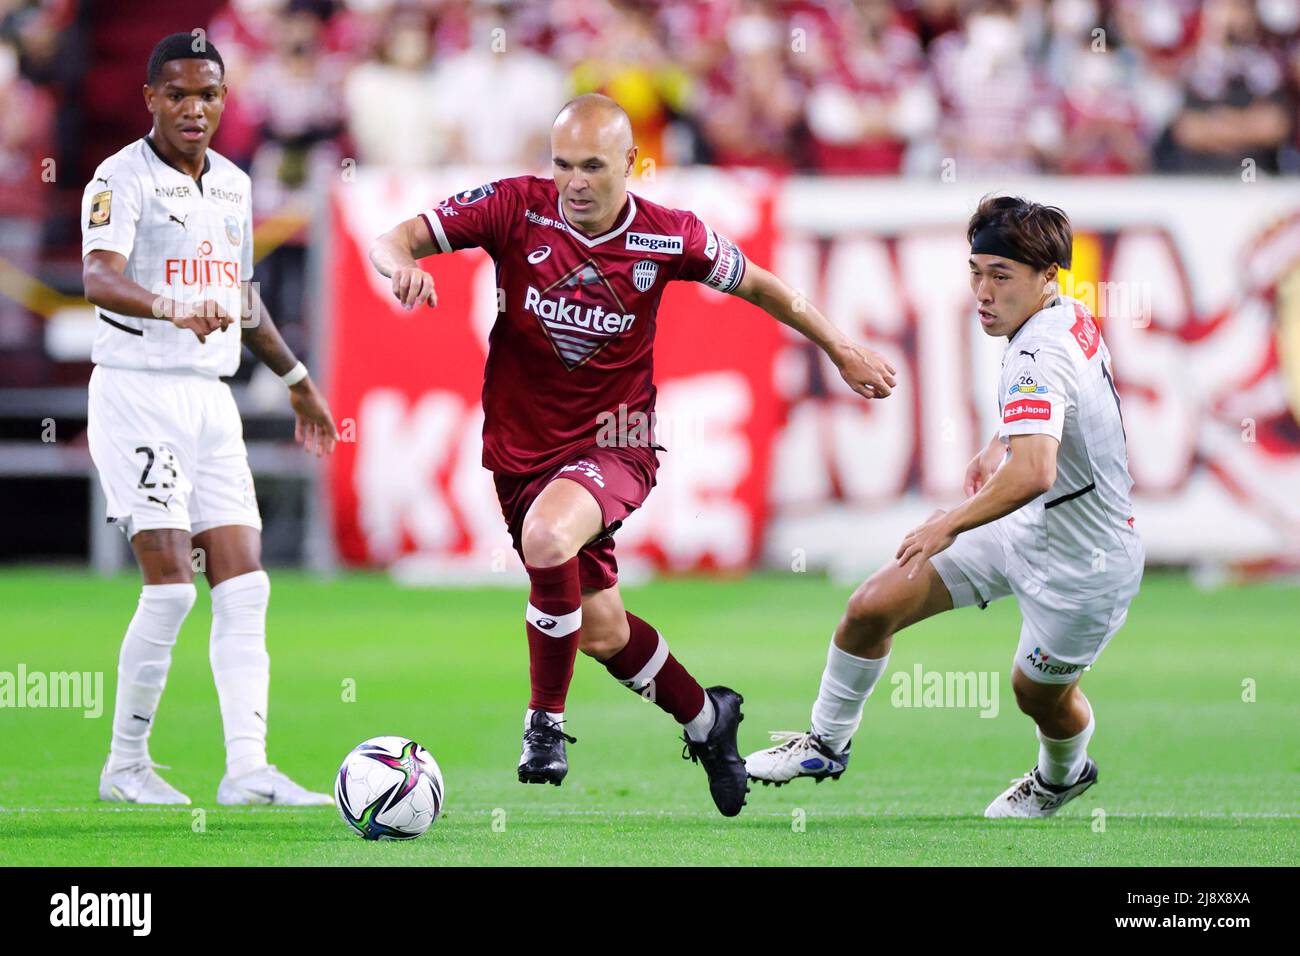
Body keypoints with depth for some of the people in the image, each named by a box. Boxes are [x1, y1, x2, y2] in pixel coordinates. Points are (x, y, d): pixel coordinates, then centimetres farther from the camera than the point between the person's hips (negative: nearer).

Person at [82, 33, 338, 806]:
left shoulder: (234, 185, 14)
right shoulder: (123, 179, -10)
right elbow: (100, 277, -27)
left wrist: (296, 379, 35)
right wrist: (172, 309, -46)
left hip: (211, 396, 7)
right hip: (137, 390, -7)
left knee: (244, 583, -2)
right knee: (171, 582, -11)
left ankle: (247, 768, -4)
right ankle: (126, 765, 3)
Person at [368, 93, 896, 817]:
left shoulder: (669, 238, -11)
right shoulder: (517, 208, -12)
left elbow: (757, 285, 7)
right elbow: (394, 240, -13)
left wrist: (843, 351, 14)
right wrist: (402, 265, -37)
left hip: (614, 445, -3)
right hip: (522, 449, 3)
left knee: (547, 534, -35)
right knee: (601, 630, 13)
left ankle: (547, 724, -18)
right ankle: (706, 718, 41)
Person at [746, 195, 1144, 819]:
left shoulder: (1037, 357, -33)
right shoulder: (1070, 314, -4)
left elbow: (1034, 473, -48)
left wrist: (950, 523, -38)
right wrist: (998, 446, 17)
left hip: (1082, 565, -9)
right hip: (1025, 528, 9)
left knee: (1039, 692, 16)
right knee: (872, 608, 2)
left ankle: (1063, 777, 51)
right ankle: (826, 743, 22)